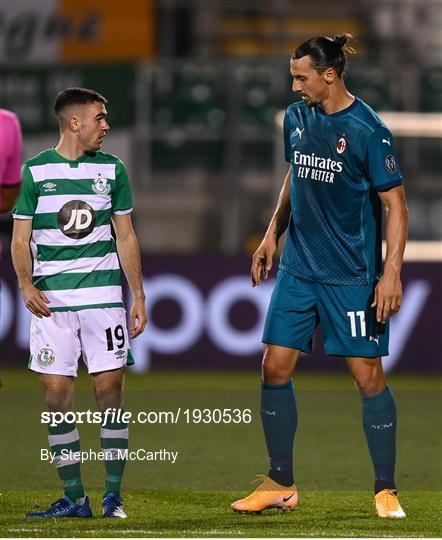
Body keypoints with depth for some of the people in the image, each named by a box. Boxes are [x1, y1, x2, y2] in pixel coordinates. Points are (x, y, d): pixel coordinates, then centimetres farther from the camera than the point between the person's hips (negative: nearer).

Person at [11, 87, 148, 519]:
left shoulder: (111, 169, 7)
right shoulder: (36, 171, 3)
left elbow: (125, 237, 11)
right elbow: (20, 239, 4)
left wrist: (139, 296, 6)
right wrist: (26, 284, -12)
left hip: (104, 293, 1)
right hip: (52, 298, -1)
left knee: (109, 388, -5)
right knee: (56, 393, -3)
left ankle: (113, 494, 2)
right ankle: (74, 497, 4)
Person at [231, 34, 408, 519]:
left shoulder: (367, 130, -14)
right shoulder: (296, 119, 5)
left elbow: (395, 204, -12)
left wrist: (391, 273, -18)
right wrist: (273, 234, 15)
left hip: (352, 275, -6)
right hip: (298, 269, 6)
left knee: (367, 374, -3)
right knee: (275, 367, 3)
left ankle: (386, 490, 9)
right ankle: (281, 485, 13)